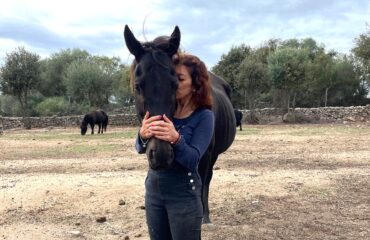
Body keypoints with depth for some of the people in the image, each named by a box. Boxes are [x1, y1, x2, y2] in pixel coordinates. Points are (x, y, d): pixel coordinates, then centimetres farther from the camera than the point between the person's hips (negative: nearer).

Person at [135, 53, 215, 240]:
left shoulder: (204, 116, -12)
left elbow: (192, 159, -19)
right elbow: (140, 149, -6)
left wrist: (176, 139, -38)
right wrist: (143, 135, -29)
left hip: (184, 194, -4)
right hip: (153, 190, 4)